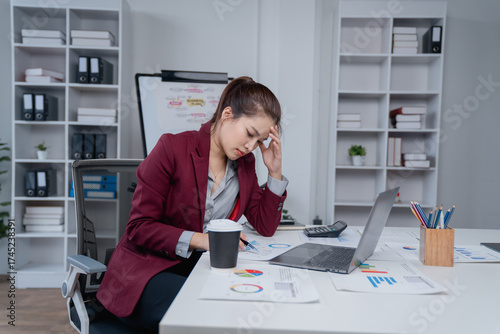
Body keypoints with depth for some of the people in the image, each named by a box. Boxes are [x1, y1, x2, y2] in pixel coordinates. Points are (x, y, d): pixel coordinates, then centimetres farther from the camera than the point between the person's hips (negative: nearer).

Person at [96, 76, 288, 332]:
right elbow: (139, 228, -12)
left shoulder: (244, 163, 6)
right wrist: (199, 239, -23)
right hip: (148, 266, -5)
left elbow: (266, 227, 5)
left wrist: (275, 172, -4)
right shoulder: (173, 148, -11)